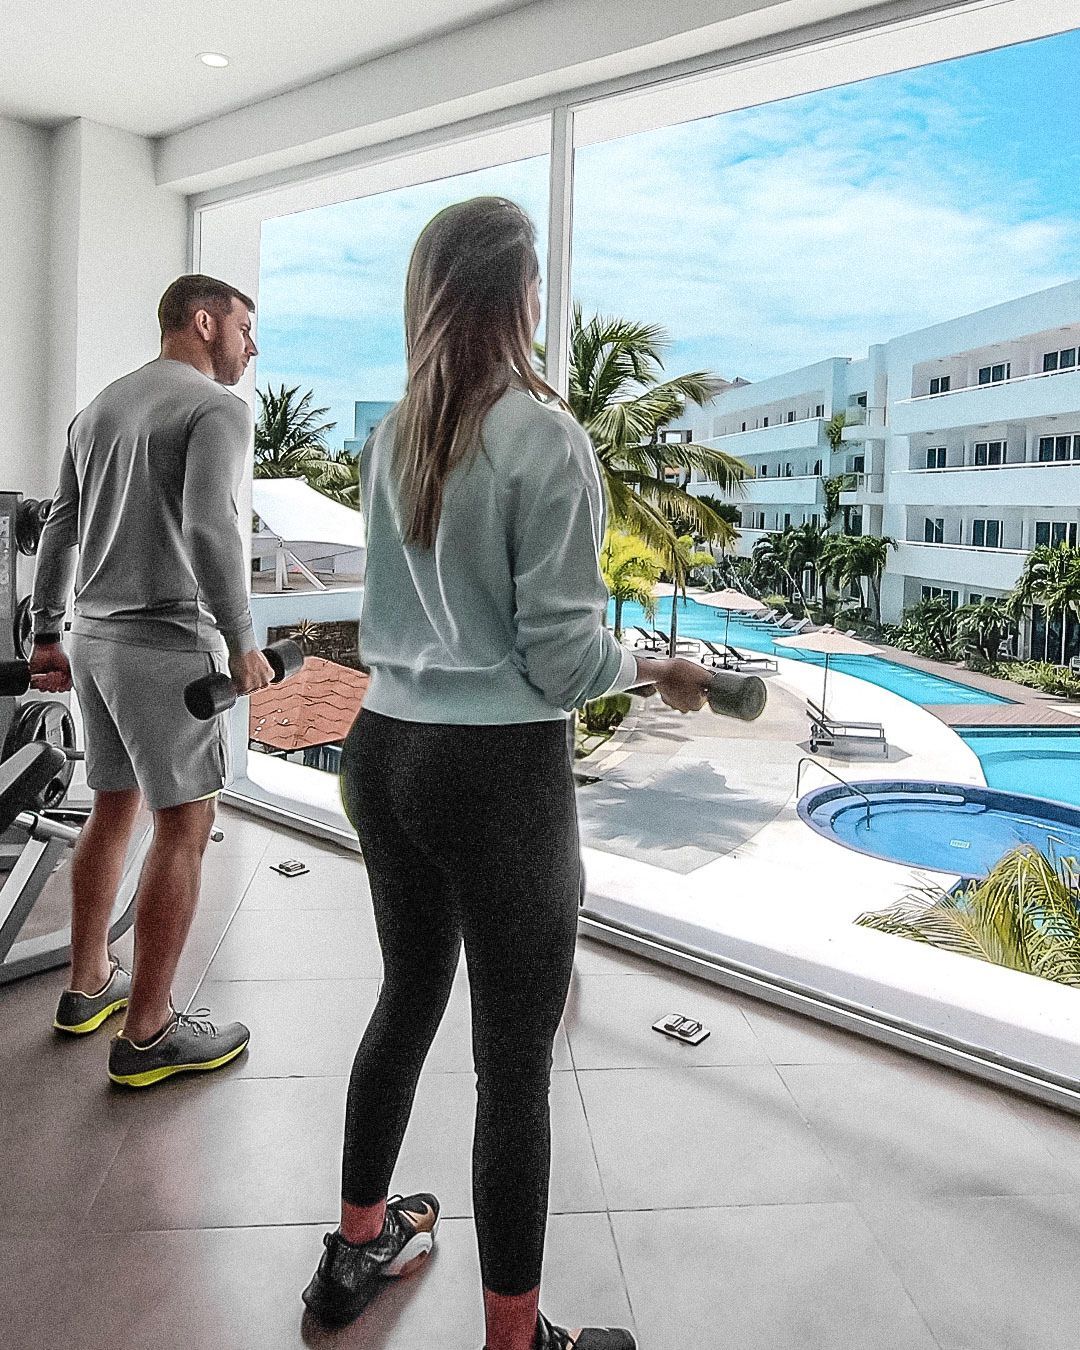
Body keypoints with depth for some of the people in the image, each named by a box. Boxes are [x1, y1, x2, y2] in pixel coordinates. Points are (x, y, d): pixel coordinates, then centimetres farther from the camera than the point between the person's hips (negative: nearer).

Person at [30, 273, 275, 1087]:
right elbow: (208, 526, -22)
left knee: (114, 807, 19)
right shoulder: (218, 408, -8)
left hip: (92, 639, 9)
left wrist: (48, 636, 19)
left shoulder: (97, 410, 18)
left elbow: (60, 530, 16)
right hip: (166, 645, -9)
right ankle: (148, 1034, 4)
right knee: (184, 827, -2)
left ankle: (88, 987, 31)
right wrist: (243, 643, -16)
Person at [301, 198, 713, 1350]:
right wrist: (657, 670, 4)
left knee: (408, 996, 24)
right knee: (515, 1058, 6)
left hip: (385, 750, 7)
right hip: (499, 772, -7)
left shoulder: (389, 439, 6)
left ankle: (358, 1248, 44)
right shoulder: (545, 438, -13)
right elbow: (563, 657, -14)